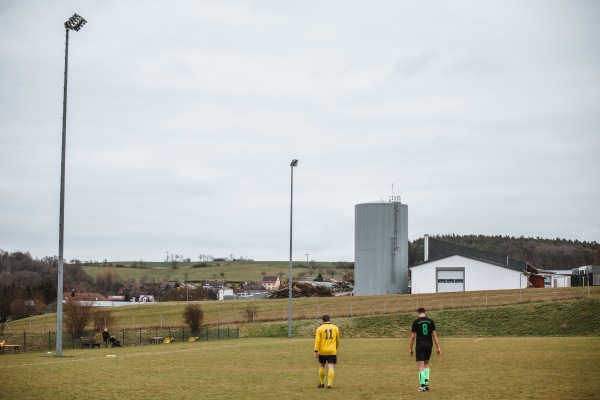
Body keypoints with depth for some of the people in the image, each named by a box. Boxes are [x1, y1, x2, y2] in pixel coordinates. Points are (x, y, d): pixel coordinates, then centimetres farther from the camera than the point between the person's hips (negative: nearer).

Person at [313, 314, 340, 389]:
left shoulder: (320, 328, -1)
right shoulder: (335, 328, 6)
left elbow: (317, 340, -8)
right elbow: (337, 340, 16)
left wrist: (316, 351, -9)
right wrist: (336, 347, 34)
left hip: (322, 352, 0)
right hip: (332, 351, 0)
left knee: (322, 366, 17)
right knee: (330, 367, -3)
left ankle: (321, 383, 23)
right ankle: (329, 384, -14)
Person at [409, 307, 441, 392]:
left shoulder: (416, 322, -5)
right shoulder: (431, 321, 2)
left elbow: (412, 336, -4)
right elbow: (434, 335, 0)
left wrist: (411, 349, 5)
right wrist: (438, 347, 3)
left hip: (420, 346, -3)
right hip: (429, 345, 3)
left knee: (421, 366, 0)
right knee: (426, 364, 21)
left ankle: (422, 386, -3)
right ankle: (426, 382, 10)